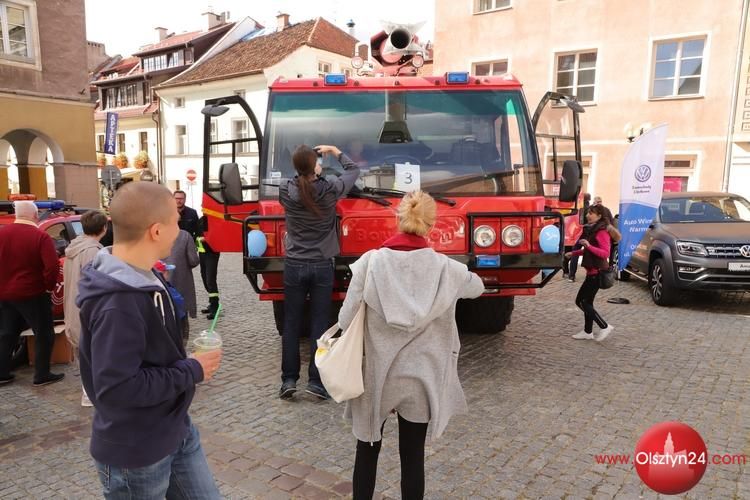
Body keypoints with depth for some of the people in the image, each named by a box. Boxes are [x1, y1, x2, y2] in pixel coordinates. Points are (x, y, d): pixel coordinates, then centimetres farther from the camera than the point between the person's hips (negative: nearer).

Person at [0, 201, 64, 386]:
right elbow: (52, 267, -23)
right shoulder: (40, 236, -16)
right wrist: (49, 286, -6)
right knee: (44, 334, 6)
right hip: (32, 294, -6)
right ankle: (42, 375, 9)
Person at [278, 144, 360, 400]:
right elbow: (353, 170, 8)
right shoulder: (330, 188, -11)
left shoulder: (286, 191, -9)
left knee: (291, 323, 10)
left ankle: (289, 379, 12)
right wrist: (336, 151, 21)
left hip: (294, 265, 1)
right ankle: (316, 381, 7)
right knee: (319, 324, 5)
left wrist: (309, 174, 23)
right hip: (322, 266, -1)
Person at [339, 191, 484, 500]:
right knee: (413, 456, 14)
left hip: (376, 374, 0)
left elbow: (347, 319, -11)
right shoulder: (444, 268, -9)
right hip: (420, 377, 0)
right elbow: (477, 288, 12)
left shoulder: (370, 261, -12)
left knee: (367, 449, 20)